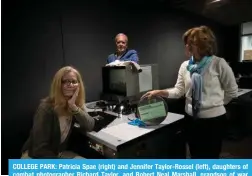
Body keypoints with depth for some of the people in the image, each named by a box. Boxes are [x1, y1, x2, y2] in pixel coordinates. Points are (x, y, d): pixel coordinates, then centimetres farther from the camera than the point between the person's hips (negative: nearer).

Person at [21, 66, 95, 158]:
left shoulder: (76, 104, -5)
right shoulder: (46, 108, -23)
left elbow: (90, 126, -16)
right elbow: (40, 149, -22)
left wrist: (74, 107, -28)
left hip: (59, 153, 6)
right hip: (36, 156, -6)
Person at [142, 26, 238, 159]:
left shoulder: (219, 63, -13)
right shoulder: (185, 66, -1)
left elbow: (232, 91, -2)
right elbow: (179, 90, -3)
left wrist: (217, 103, 4)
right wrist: (160, 92, -16)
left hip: (213, 119, -4)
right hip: (191, 118, 4)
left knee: (211, 157, 13)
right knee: (195, 156, 22)